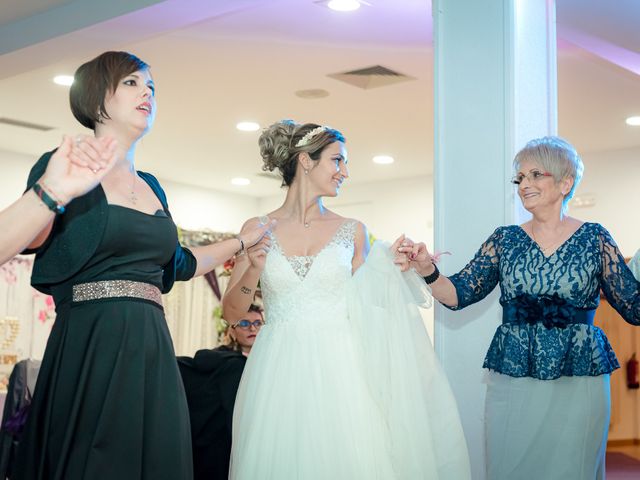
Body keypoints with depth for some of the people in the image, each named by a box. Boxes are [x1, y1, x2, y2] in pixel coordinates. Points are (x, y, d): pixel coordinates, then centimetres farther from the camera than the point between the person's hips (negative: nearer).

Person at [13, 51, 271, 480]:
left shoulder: (151, 187, 18)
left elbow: (177, 263, 29)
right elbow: (29, 240, -15)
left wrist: (241, 241, 37)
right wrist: (53, 188, -33)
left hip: (152, 351, 6)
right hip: (89, 349, -6)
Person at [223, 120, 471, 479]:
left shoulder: (352, 231, 6)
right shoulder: (258, 230, 4)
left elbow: (362, 304, 11)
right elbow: (231, 311, 5)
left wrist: (390, 268, -3)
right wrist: (254, 270, -11)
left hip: (339, 370, 1)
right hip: (278, 372, 0)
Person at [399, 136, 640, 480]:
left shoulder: (594, 238, 1)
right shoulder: (505, 240, 5)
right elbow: (459, 295, 1)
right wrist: (427, 270, -16)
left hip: (579, 378, -1)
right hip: (512, 377, 2)